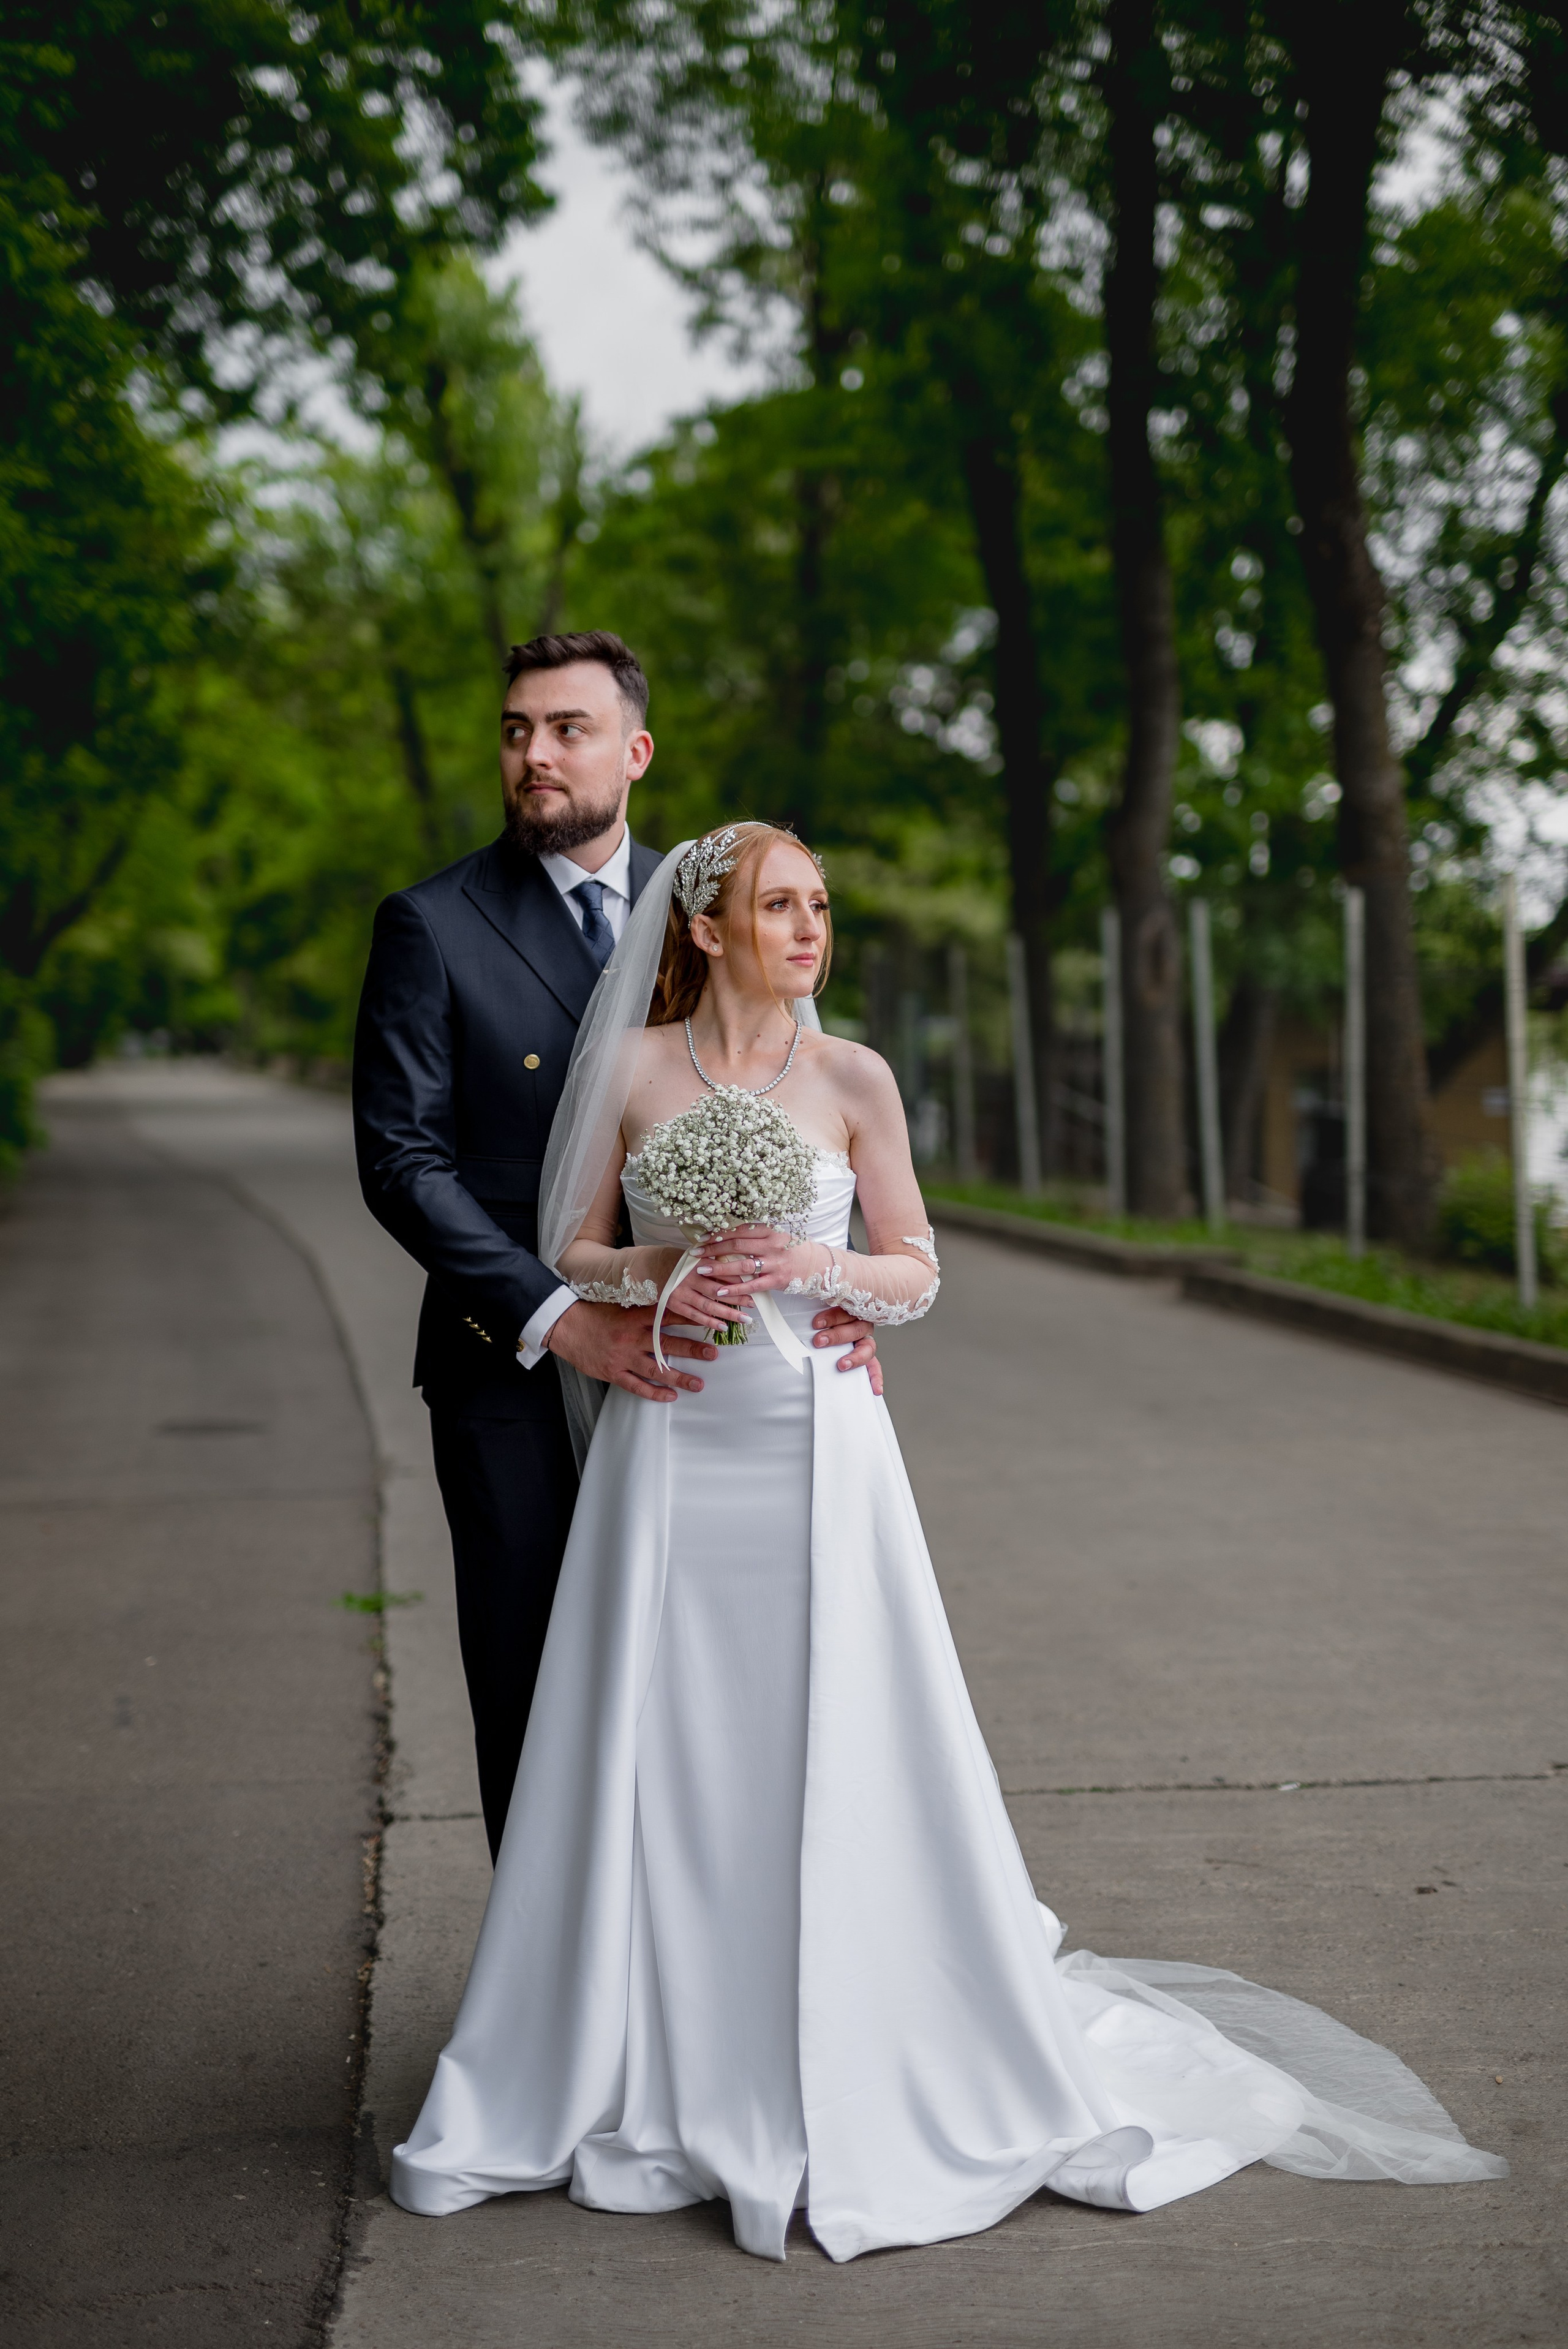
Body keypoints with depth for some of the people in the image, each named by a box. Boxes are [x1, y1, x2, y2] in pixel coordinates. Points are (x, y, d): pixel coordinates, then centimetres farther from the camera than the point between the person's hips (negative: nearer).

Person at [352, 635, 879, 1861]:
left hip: (679, 1358, 3)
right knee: (532, 1690, 5)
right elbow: (402, 1161, -8)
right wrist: (561, 1321, -18)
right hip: (513, 1369, -2)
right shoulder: (432, 926, -2)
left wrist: (828, 1287, -8)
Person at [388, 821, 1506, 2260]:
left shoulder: (852, 1080, 2)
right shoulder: (633, 1069, 3)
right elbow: (570, 1251, 8)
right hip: (669, 1448, 1)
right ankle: (659, 2071, 16)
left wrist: (817, 1265, -14)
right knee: (658, 1753, 3)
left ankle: (862, 2077, 14)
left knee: (831, 1752, -1)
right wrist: (658, 1271, -12)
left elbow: (917, 1276, 5)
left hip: (813, 1450, -1)